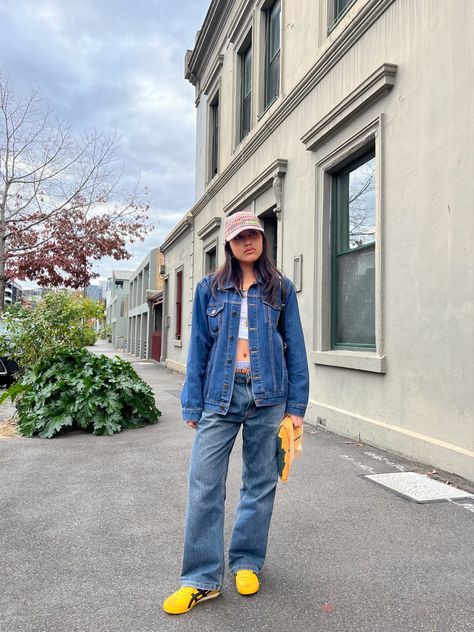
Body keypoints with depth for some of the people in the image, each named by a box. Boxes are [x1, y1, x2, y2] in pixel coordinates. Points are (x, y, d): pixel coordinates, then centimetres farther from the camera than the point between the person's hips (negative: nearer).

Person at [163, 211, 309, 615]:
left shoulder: (281, 289, 7)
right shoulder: (209, 289, 8)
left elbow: (295, 348, 5)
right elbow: (198, 349, 7)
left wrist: (296, 405, -1)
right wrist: (193, 404, 3)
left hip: (267, 396, 0)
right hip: (220, 395, 0)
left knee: (260, 483, 10)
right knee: (204, 484, -2)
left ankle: (247, 563, 28)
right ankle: (202, 579, 11)